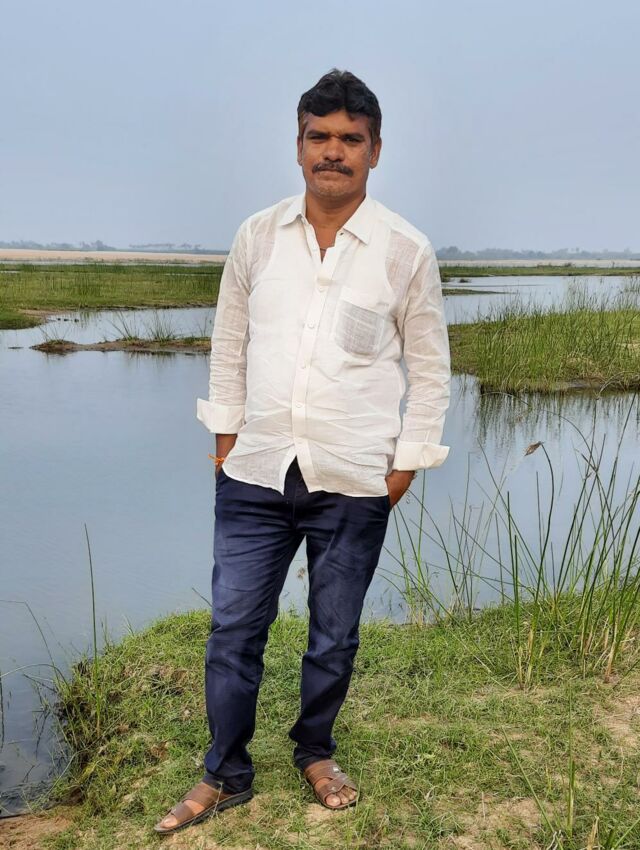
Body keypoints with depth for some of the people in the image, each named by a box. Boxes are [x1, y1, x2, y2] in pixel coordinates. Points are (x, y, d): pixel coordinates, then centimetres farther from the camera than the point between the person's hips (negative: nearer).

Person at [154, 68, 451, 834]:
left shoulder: (406, 249, -5)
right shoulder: (257, 235, 2)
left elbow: (430, 366, 2)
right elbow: (229, 341, 11)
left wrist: (407, 460, 0)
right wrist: (225, 431, 9)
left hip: (353, 485, -1)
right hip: (254, 475, 2)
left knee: (334, 636, 12)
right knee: (233, 628, 6)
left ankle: (315, 752, 36)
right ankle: (225, 775, 24)